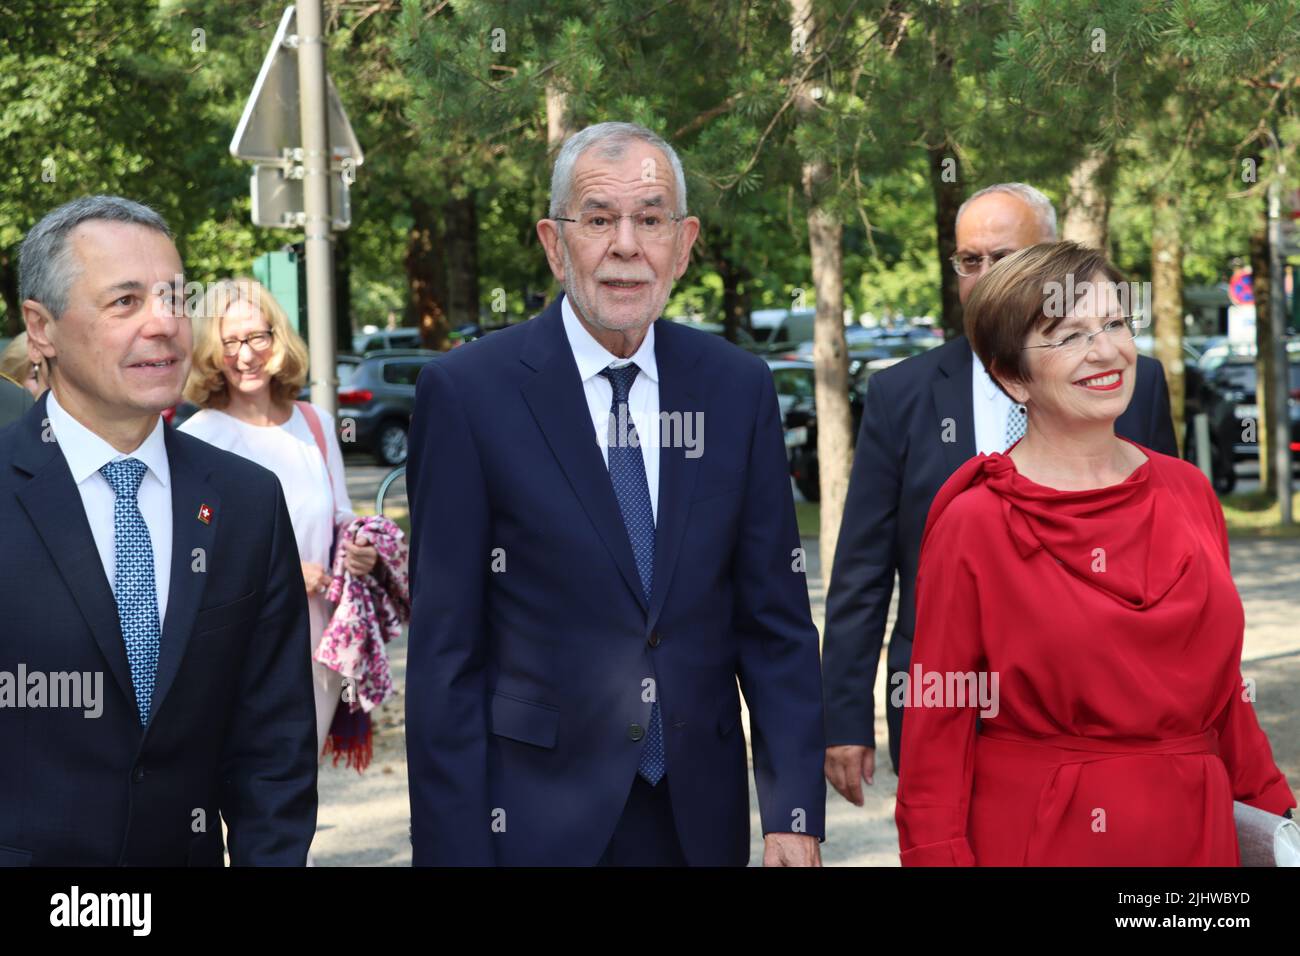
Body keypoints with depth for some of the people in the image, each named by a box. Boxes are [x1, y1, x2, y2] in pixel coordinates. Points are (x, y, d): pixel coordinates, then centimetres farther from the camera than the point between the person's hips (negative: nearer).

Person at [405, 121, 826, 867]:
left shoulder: (739, 388, 3)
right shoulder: (468, 393, -7)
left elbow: (776, 622, 4)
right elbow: (444, 650, -7)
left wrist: (796, 813, -2)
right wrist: (452, 846, -10)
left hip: (701, 818, 3)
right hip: (536, 820, -3)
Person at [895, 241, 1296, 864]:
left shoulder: (1188, 492, 4)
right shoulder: (974, 525, -10)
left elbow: (1222, 684, 13)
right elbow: (936, 731, -8)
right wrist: (939, 855, -12)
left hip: (1198, 833, 5)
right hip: (1039, 837, -4)